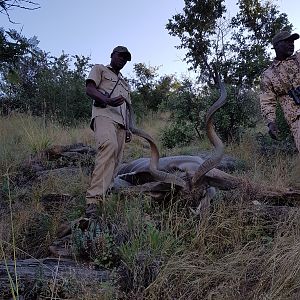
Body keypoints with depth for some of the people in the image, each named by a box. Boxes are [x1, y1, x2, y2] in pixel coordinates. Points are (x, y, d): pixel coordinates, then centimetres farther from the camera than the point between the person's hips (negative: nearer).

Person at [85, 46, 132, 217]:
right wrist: (108, 100, -18)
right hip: (104, 115, -8)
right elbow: (90, 89, 2)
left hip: (121, 122, 8)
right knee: (109, 146, -34)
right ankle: (94, 199, -44)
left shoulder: (125, 83, 38)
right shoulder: (100, 69, 19)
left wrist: (128, 129, 18)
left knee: (115, 161, -6)